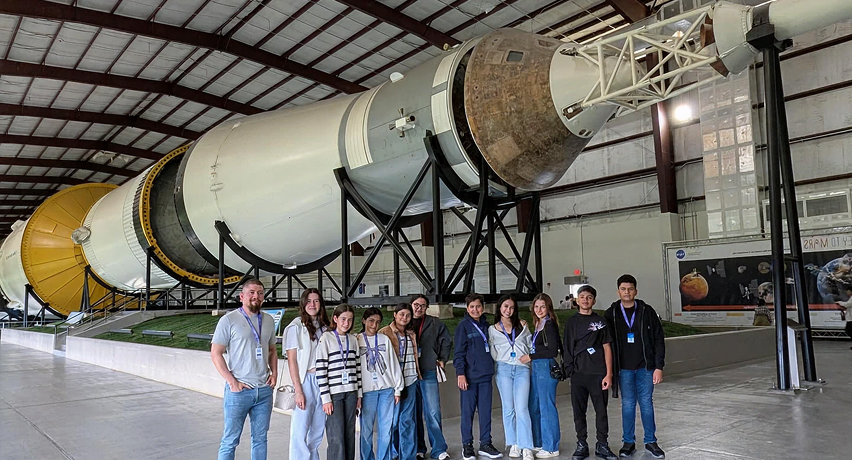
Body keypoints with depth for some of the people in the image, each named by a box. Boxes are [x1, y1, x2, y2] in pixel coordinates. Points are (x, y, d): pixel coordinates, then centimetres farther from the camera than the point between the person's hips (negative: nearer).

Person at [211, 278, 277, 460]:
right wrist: (232, 381, -12)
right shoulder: (229, 320, -6)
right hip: (239, 390, -5)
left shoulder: (268, 320, 10)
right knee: (230, 440, 3)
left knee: (260, 438, 13)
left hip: (264, 390, 5)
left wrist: (274, 372, 3)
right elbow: (215, 353, -6)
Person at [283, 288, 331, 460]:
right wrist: (298, 391, -13)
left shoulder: (325, 326, 10)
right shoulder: (296, 326, -7)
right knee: (300, 430, -4)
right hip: (305, 381, -5)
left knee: (318, 430, 12)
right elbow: (291, 360, -8)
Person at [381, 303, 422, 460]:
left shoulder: (411, 334, 14)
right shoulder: (385, 333, -4)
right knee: (393, 419, 2)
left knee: (408, 419, 8)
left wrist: (417, 375, 16)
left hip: (410, 381, 5)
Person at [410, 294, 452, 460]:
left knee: (433, 412, -4)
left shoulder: (435, 324, 6)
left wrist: (442, 360, 7)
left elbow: (447, 341, 14)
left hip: (428, 373, -1)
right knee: (414, 413, 8)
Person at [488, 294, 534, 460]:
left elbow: (530, 345, 16)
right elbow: (493, 353, 12)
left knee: (521, 408, -9)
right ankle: (513, 445, 12)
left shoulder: (522, 325, 13)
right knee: (508, 408, 3)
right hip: (504, 369, 0)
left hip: (522, 369, 0)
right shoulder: (493, 329, 10)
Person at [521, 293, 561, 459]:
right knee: (534, 407, 14)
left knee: (547, 408, -1)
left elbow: (553, 350, -17)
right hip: (537, 368, 9)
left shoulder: (549, 324, -12)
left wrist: (531, 357, -13)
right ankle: (538, 443, 26)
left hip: (546, 367, -9)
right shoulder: (538, 324, 13)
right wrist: (531, 357, 3)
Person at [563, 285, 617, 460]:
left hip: (598, 373, -1)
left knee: (601, 410, 4)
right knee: (579, 411, 6)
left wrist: (609, 374, -3)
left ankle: (602, 445, 16)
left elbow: (607, 348, 3)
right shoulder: (571, 322, 9)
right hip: (578, 373, 1)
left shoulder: (600, 321, 5)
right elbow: (567, 348, 11)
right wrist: (569, 369, 0)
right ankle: (581, 445, 17)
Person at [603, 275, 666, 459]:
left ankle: (650, 441, 20)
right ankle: (628, 442, 18)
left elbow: (659, 339, 0)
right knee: (627, 405, 7)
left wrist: (659, 366, -4)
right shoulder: (611, 314, 0)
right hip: (624, 369, 0)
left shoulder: (647, 311, -1)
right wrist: (609, 369, 0)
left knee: (647, 404, 7)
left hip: (645, 367, 0)